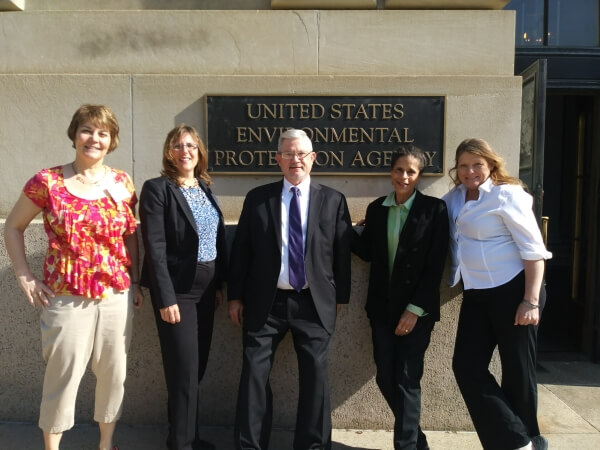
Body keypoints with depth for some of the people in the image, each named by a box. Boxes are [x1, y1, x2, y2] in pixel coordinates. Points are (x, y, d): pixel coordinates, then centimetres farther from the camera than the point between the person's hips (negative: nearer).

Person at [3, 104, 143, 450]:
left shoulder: (123, 183, 2)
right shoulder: (47, 182, -5)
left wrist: (135, 282, 6)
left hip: (117, 294, 3)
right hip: (66, 296, -2)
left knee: (114, 372, 12)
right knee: (64, 375, 7)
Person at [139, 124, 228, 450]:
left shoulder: (205, 188, 9)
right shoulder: (157, 188, -11)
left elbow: (218, 240, 10)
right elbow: (155, 247, -17)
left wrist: (219, 285, 6)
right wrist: (166, 298, -20)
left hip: (205, 289, 7)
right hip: (177, 289, -6)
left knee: (198, 368, 16)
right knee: (184, 371, 1)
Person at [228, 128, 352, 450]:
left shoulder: (333, 200, 2)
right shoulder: (257, 198, 3)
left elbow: (342, 253, 4)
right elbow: (241, 249, 4)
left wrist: (340, 298, 3)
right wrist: (235, 296, 2)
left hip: (314, 303, 0)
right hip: (265, 302, 1)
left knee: (315, 376, 9)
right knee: (254, 374, 6)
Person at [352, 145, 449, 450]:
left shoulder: (434, 209, -6)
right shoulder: (376, 208, 7)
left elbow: (435, 265, -10)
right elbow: (368, 254, 7)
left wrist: (414, 309, -14)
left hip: (417, 309, -4)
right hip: (382, 307, 5)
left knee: (406, 379, 0)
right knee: (385, 379, 9)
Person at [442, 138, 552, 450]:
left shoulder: (506, 194, -9)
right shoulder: (455, 197, 10)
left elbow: (533, 249, -13)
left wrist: (531, 301, -19)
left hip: (514, 290, -7)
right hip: (476, 295, 7)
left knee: (517, 370, 4)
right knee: (467, 366, 2)